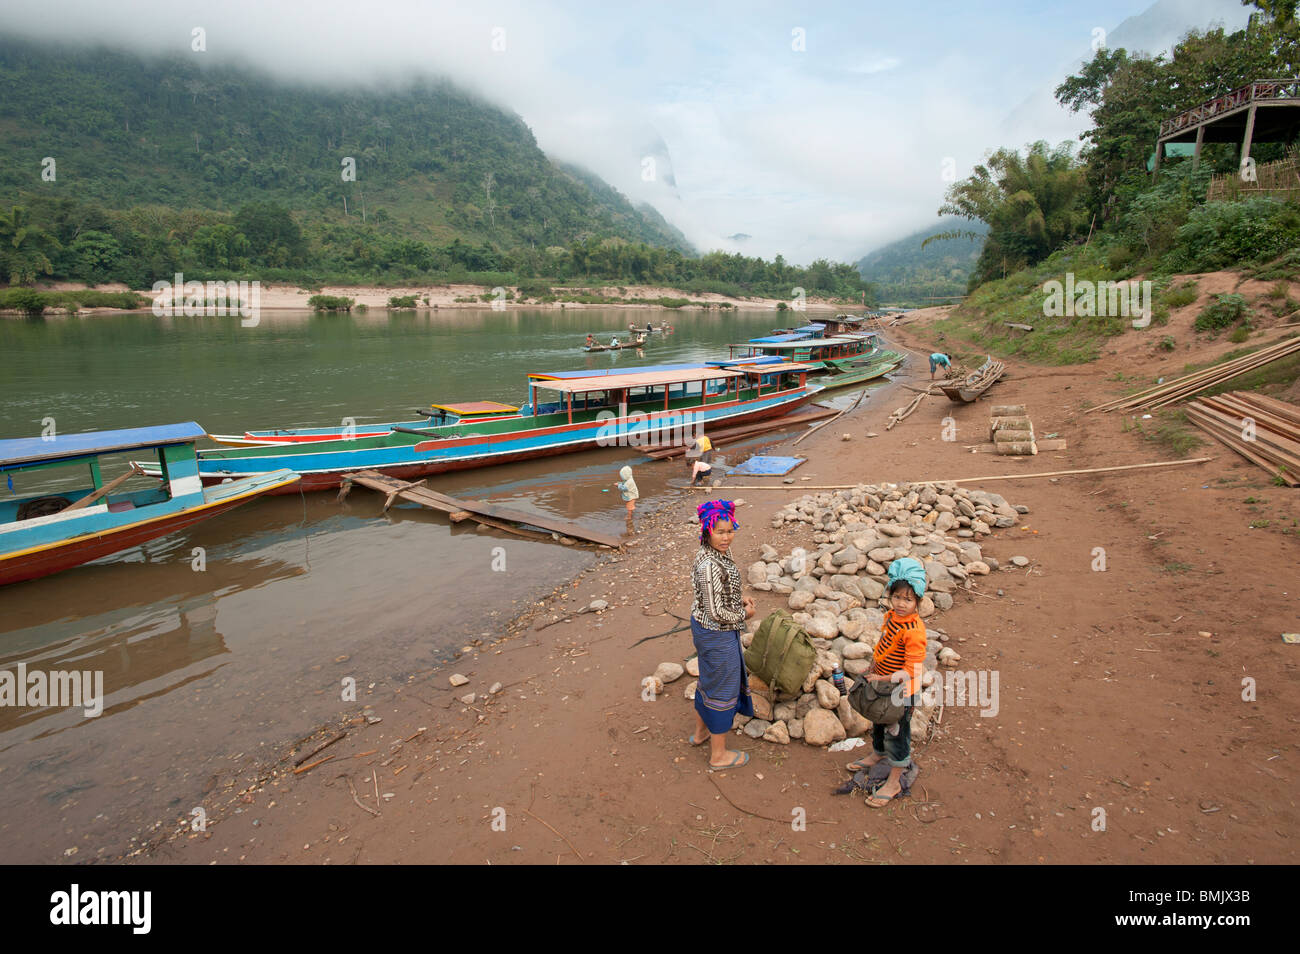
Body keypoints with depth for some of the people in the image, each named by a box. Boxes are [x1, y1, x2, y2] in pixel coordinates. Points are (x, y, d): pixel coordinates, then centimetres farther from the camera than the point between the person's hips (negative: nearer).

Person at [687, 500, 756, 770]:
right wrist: (744, 614, -11)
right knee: (722, 689, 9)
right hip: (718, 635, -10)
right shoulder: (711, 565, -32)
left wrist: (739, 597, 6)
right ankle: (718, 755, 27)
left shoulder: (707, 553, -2)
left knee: (709, 679, 28)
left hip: (701, 627, 10)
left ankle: (700, 731, 50)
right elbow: (717, 612, -28)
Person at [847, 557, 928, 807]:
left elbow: (912, 670, -29)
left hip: (901, 691, -8)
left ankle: (894, 782, 25)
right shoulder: (891, 617, -5)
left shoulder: (914, 631, -30)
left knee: (897, 732, 8)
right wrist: (873, 668, 8)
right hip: (882, 684, 8)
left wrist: (883, 678, -27)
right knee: (879, 723, 28)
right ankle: (876, 755, 53)